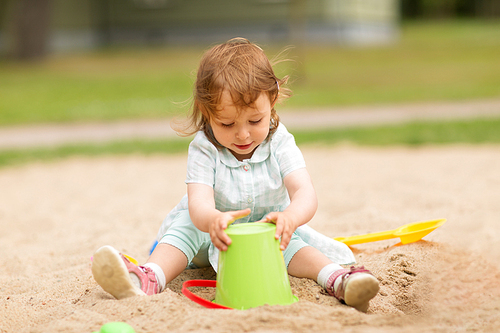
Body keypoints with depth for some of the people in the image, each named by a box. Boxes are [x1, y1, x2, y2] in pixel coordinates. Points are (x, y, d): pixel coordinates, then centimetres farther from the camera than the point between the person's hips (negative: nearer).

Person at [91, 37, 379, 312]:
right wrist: (212, 220, -64)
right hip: (210, 230, 0)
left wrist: (291, 217, -59)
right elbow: (199, 202, -36)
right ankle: (149, 279, -46)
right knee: (185, 226, -27)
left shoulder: (280, 143, -19)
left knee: (287, 240, -30)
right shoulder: (204, 148, -22)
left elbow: (305, 193, -32)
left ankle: (336, 279, -42)